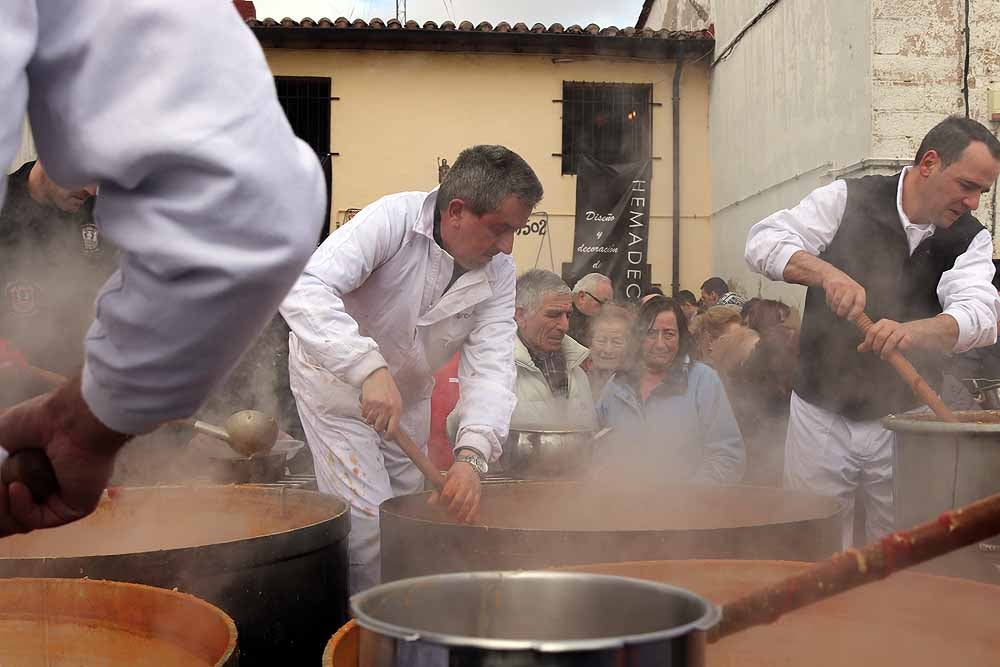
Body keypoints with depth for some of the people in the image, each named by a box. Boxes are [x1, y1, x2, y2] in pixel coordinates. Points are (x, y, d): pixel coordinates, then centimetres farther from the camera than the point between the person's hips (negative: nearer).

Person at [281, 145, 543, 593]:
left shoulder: (499, 273, -14)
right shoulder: (393, 219, -31)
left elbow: (491, 364, -22)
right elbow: (304, 290, -41)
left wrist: (472, 454, -38)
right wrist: (369, 368, -53)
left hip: (409, 395, 6)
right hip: (338, 381, -6)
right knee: (370, 525, -13)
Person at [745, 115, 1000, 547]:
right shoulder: (847, 200, -5)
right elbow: (764, 242, -15)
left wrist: (911, 331, -38)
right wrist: (826, 272, -33)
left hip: (905, 423, 2)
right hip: (822, 415, -2)